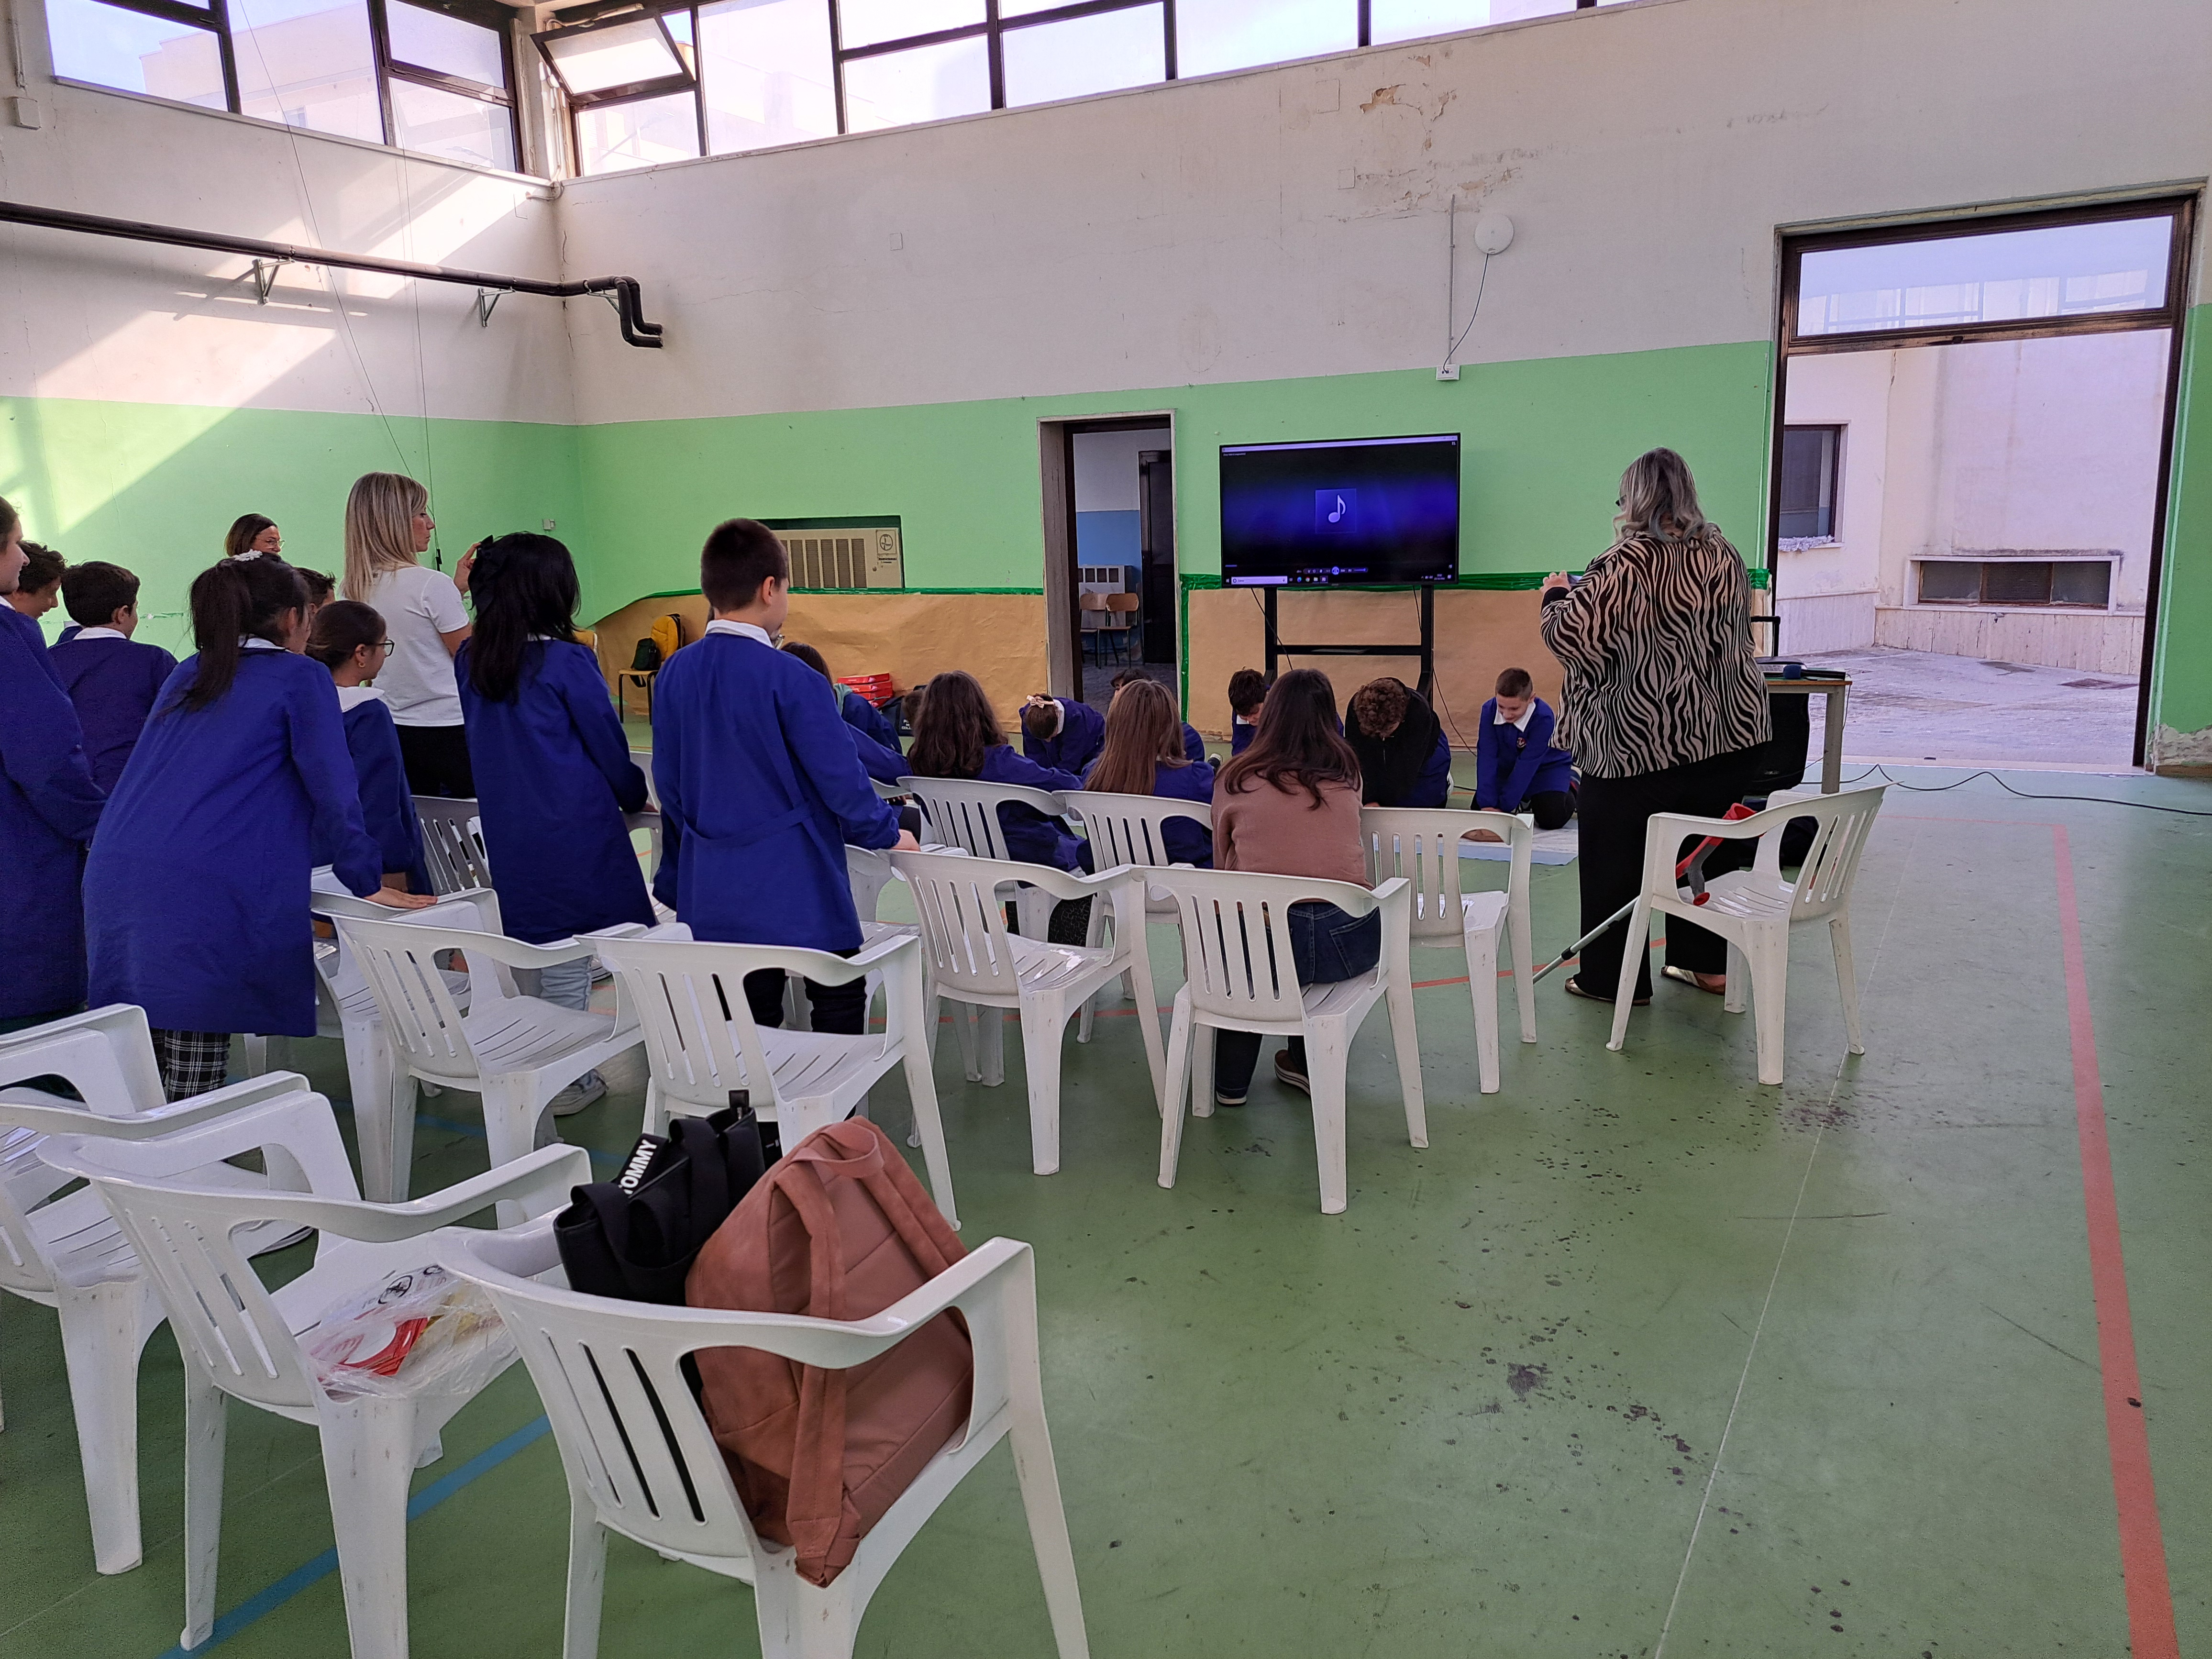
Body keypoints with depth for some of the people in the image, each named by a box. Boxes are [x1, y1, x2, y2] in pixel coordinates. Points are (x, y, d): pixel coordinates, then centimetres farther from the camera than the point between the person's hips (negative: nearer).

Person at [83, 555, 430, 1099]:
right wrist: (368, 884, 4)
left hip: (113, 876, 7)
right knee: (192, 1094, -3)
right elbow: (332, 792, -2)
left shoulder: (187, 677, 23)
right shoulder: (300, 678, 4)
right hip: (207, 891, -6)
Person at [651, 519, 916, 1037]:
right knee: (840, 1004, 8)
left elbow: (669, 785, 10)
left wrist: (678, 876, 21)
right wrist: (887, 834, 4)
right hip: (796, 888, -6)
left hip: (714, 891, 6)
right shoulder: (788, 677, -17)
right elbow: (839, 776, -14)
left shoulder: (674, 675, 2)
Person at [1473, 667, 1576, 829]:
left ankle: (1570, 786, 12)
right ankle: (1525, 802, 20)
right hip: (1507, 766, 4)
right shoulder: (1489, 710, -24)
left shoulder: (1543, 718, -34)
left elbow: (1527, 764, -33)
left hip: (1547, 766, -4)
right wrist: (1487, 804, -32)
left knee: (1552, 818, -23)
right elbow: (1487, 757, -26)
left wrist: (1504, 806, -33)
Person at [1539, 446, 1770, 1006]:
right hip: (1725, 733, 6)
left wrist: (1557, 595, 2)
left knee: (1616, 856, 7)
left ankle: (1614, 977, 14)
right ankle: (1707, 964, 28)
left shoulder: (1625, 566, -17)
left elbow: (1570, 633, -18)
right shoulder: (1724, 556, 4)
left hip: (1639, 742, -6)